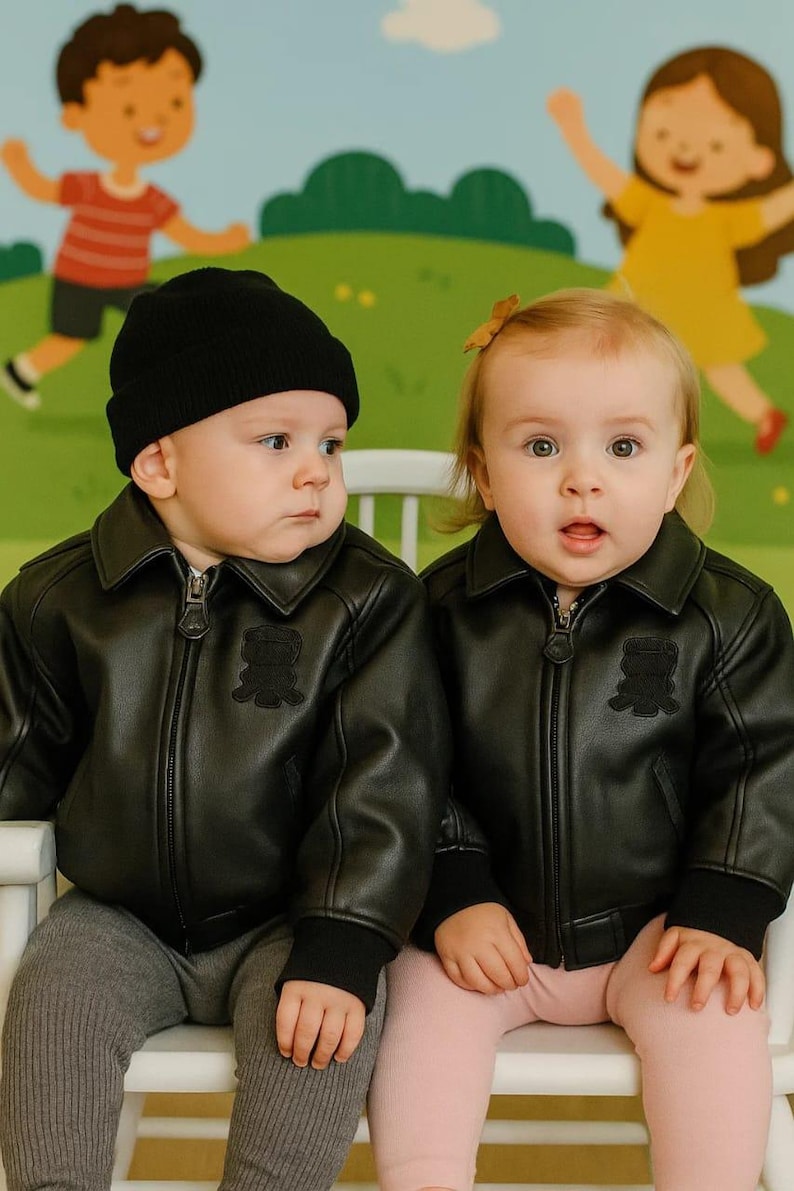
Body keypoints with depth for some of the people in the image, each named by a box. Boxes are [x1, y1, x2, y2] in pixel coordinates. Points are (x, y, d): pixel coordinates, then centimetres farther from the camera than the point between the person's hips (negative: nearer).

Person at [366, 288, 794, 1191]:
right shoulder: (444, 608, -6)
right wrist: (453, 895, -13)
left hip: (652, 924, -1)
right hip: (493, 923, 1)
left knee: (714, 1007, -25)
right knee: (426, 994, -22)